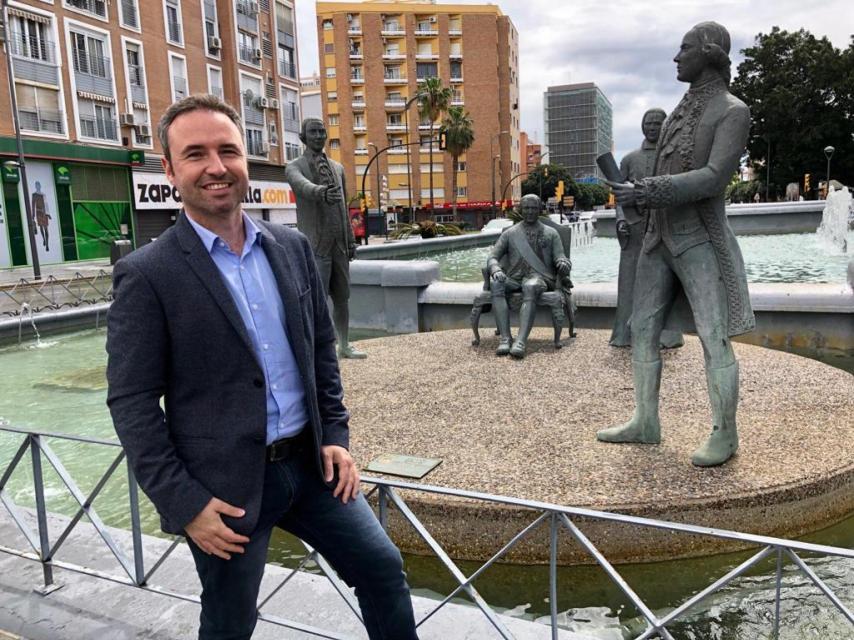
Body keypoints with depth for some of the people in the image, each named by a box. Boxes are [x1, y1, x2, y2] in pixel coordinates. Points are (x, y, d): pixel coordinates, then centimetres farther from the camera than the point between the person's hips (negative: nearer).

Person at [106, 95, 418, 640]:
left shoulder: (292, 247, 4)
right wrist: (185, 503, -13)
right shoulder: (147, 274, -12)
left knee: (383, 568, 13)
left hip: (310, 464, 5)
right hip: (224, 486, -4)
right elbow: (132, 403, -11)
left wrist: (335, 435, 4)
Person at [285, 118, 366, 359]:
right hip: (315, 246, -5)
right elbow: (303, 186, -25)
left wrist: (351, 240, 14)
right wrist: (322, 193, -47)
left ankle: (344, 345, 22)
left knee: (342, 298, 11)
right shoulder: (295, 167, -1)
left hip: (339, 246, 5)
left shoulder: (338, 167, 17)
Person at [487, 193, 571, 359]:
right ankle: (504, 339, -40)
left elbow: (560, 258, 8)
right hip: (514, 278, 2)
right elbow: (492, 258, 10)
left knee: (530, 287, -39)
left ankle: (521, 341, -53)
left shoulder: (551, 233, 18)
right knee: (495, 283, -33)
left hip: (539, 277, -2)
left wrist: (563, 264, -18)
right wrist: (496, 270, -14)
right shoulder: (510, 233, 19)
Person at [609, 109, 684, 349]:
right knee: (630, 278, 1)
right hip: (634, 225, 2)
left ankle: (666, 333, 4)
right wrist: (621, 218, -5)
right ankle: (627, 332, 6)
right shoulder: (629, 159, 15)